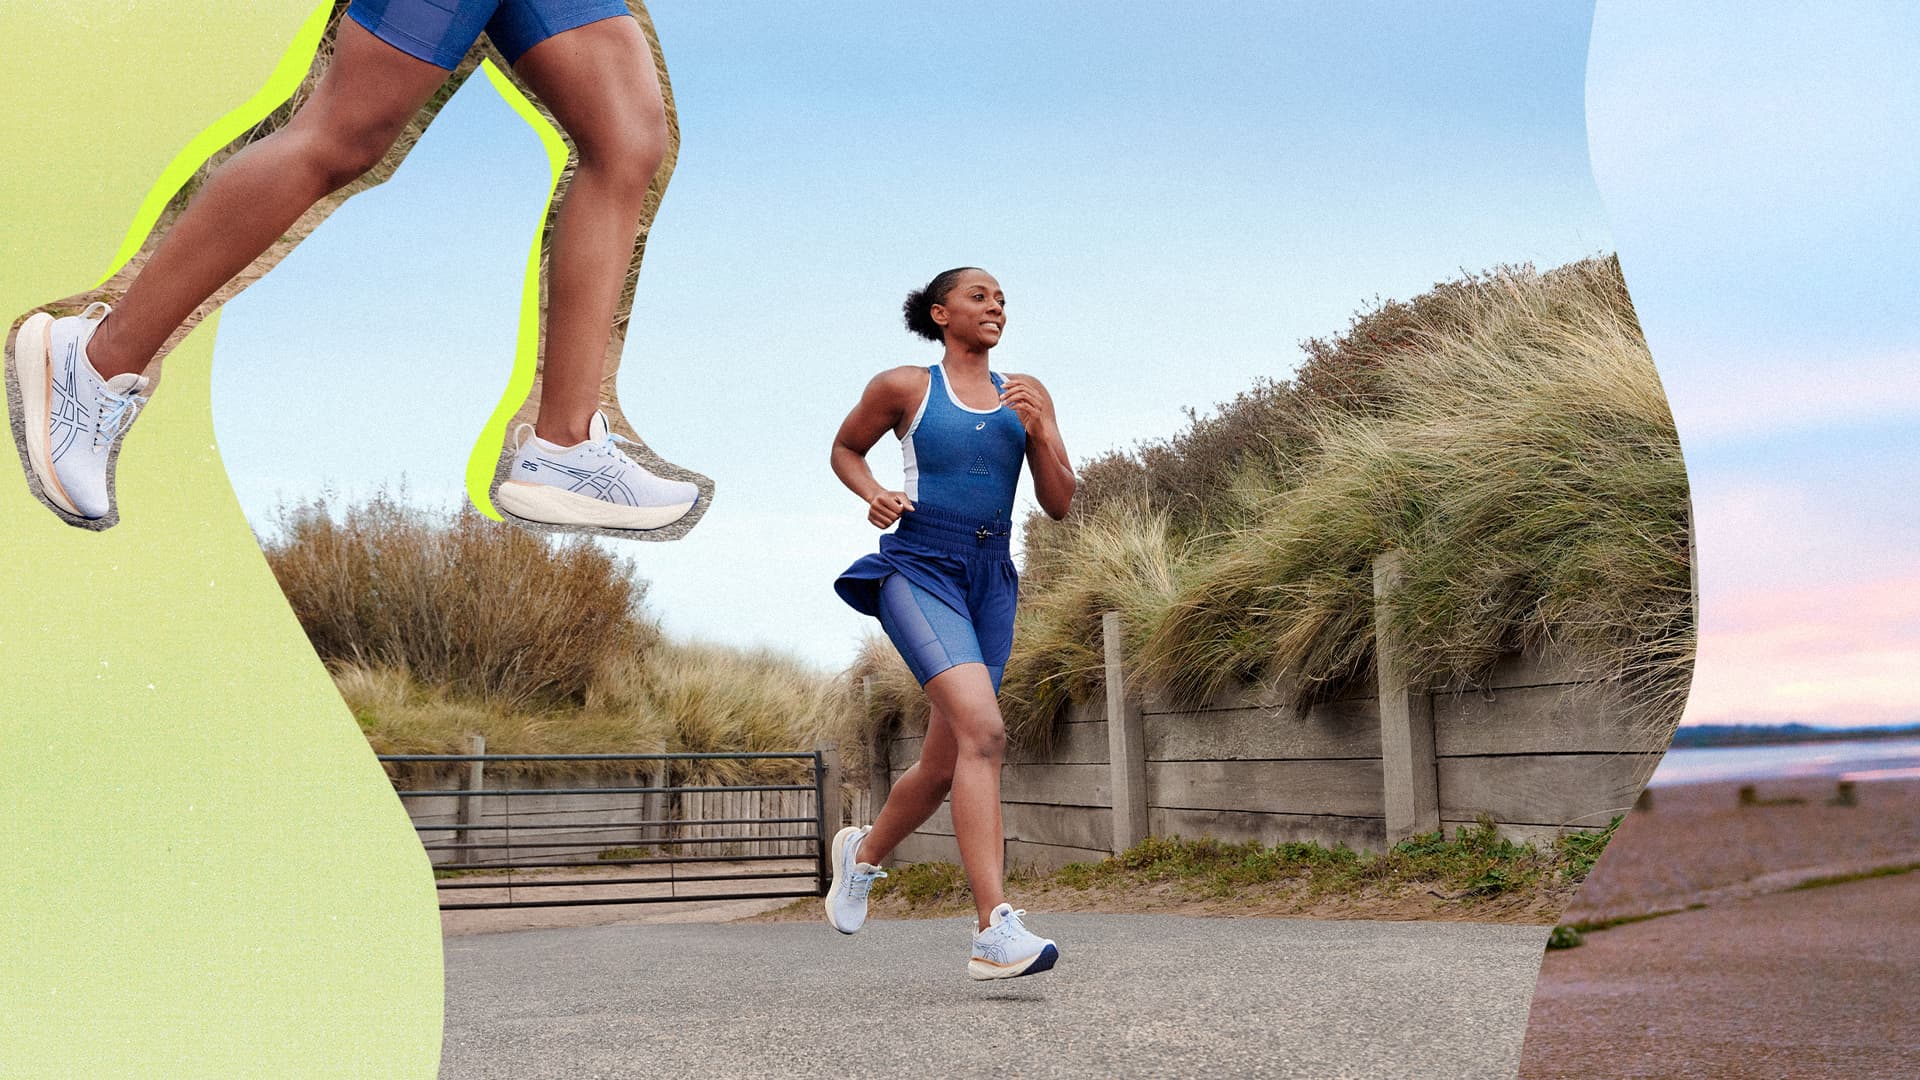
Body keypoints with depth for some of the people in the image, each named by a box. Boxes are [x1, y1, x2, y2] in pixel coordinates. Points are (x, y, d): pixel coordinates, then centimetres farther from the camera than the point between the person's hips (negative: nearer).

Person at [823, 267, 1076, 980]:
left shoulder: (1026, 394, 12)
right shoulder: (903, 387, 3)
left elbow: (1059, 506, 9)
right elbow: (845, 448, 19)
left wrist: (1039, 433, -7)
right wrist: (872, 494, -1)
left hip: (991, 582, 5)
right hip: (920, 568, -5)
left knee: (944, 765, 11)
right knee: (983, 730, -26)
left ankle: (863, 853, 41)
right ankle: (996, 932, -30)